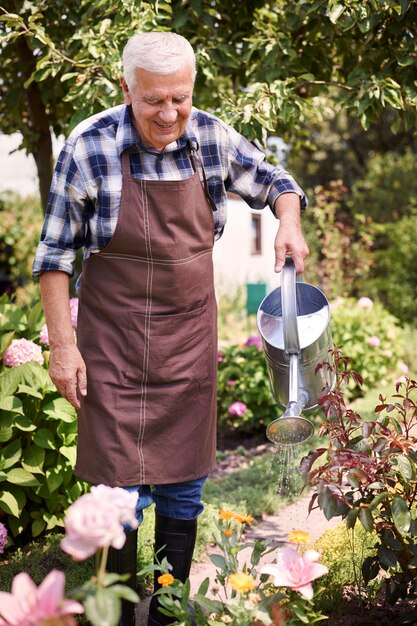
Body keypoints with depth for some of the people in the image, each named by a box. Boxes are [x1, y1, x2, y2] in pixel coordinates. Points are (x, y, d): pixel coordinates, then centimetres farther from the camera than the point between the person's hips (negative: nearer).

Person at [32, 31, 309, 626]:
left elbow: (274, 182, 15)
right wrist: (62, 345, -9)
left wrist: (289, 222, -7)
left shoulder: (211, 138, -4)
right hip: (114, 342, -3)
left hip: (191, 338, 4)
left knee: (184, 489, 11)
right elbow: (55, 252, -6)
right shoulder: (89, 148, -14)